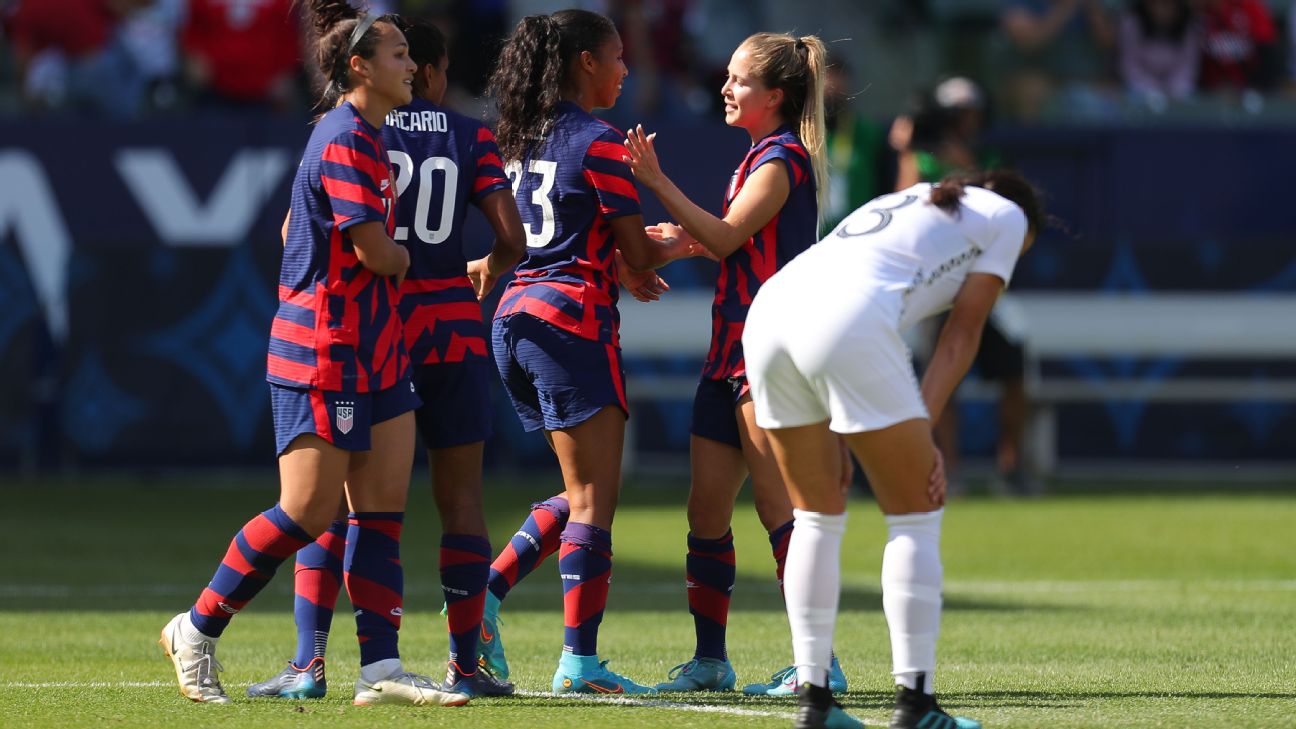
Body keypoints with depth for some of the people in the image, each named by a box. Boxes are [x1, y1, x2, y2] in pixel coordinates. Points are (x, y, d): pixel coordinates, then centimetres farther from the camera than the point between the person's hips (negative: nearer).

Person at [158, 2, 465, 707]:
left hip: (373, 351, 10)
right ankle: (197, 629, 6)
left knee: (383, 509, 3)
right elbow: (375, 252, -20)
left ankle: (380, 667, 1)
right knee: (309, 510, -8)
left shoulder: (358, 137, 15)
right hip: (326, 352, -10)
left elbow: (293, 229, 24)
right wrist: (405, 258, 2)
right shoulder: (346, 140, -16)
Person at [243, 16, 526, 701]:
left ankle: (309, 662, -7)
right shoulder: (470, 137, 4)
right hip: (451, 330, 1)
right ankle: (464, 664, 9)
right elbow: (512, 239, 0)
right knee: (460, 502, 8)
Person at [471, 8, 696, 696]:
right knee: (594, 497, -4)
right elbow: (637, 255, -6)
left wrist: (629, 264, 22)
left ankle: (484, 595, 5)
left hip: (515, 316, 8)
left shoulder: (521, 139, 14)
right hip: (571, 318, -8)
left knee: (581, 491, 18)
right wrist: (674, 247, 15)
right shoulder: (598, 142, -9)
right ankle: (579, 660, -7)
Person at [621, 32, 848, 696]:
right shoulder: (761, 157, 19)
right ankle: (709, 660, 16)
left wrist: (657, 182, -20)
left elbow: (727, 237, -18)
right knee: (706, 510, 9)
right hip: (732, 348, 10)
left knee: (777, 505, -10)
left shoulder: (783, 159, -11)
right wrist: (685, 237, 8)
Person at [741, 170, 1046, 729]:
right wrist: (925, 430, 3)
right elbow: (962, 334, 9)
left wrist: (874, 432, 25)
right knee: (916, 515, 5)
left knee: (818, 515, 18)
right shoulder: (1007, 216, 20)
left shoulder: (908, 201, 38)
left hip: (768, 309, 7)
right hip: (847, 325, -7)